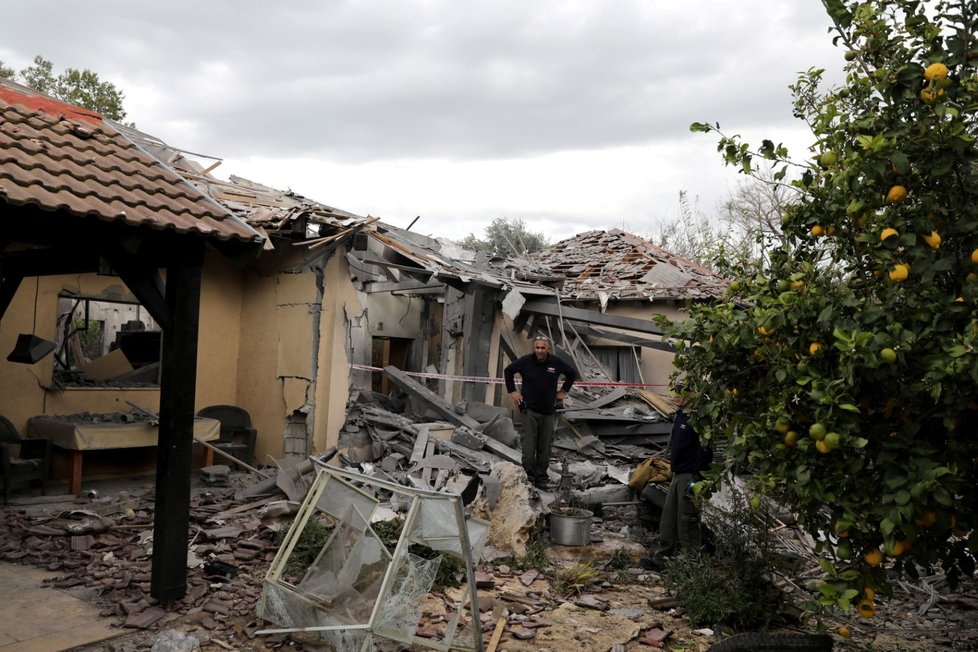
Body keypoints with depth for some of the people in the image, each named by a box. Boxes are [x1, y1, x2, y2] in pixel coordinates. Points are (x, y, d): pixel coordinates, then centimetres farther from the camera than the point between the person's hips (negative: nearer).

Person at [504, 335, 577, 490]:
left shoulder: (557, 362, -2)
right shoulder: (525, 361, -6)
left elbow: (572, 373, 18)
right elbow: (508, 371, 11)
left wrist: (563, 391, 13)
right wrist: (512, 391, 5)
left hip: (549, 412, 2)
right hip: (530, 410, -2)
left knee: (545, 448, 5)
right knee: (529, 446, -8)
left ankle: (541, 478, 14)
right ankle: (528, 477, 0)